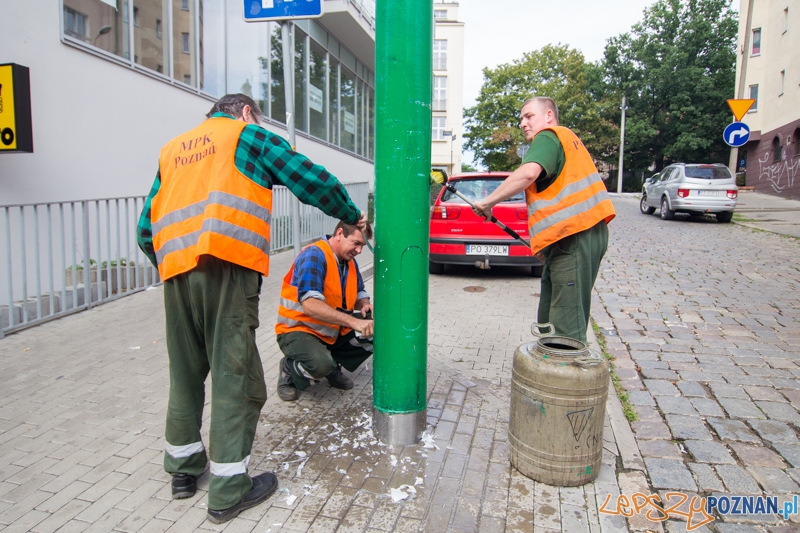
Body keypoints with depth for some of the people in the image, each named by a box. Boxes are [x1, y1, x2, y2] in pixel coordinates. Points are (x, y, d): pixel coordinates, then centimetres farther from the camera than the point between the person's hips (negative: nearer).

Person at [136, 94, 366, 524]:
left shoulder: (172, 149, 29)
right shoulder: (248, 134, 14)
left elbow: (146, 230, 22)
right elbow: (313, 181, 5)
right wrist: (352, 216, 18)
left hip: (174, 267, 7)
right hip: (226, 265, -6)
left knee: (185, 373, 17)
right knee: (236, 376, -1)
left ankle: (184, 468, 30)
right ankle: (229, 490, 4)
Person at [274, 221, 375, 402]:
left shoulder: (349, 261, 4)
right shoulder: (314, 256, -21)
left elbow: (359, 293, 12)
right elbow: (310, 305, -34)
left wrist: (365, 305, -14)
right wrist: (353, 322, -41)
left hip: (335, 330, 8)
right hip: (299, 329, -8)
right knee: (320, 364, -36)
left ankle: (333, 364, 7)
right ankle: (289, 369, -1)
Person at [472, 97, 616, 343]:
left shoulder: (548, 137, -3)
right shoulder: (566, 138, 28)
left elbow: (528, 173, -24)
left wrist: (488, 202, -17)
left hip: (575, 238, -11)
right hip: (578, 235, 11)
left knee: (566, 324, -10)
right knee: (549, 321, 15)